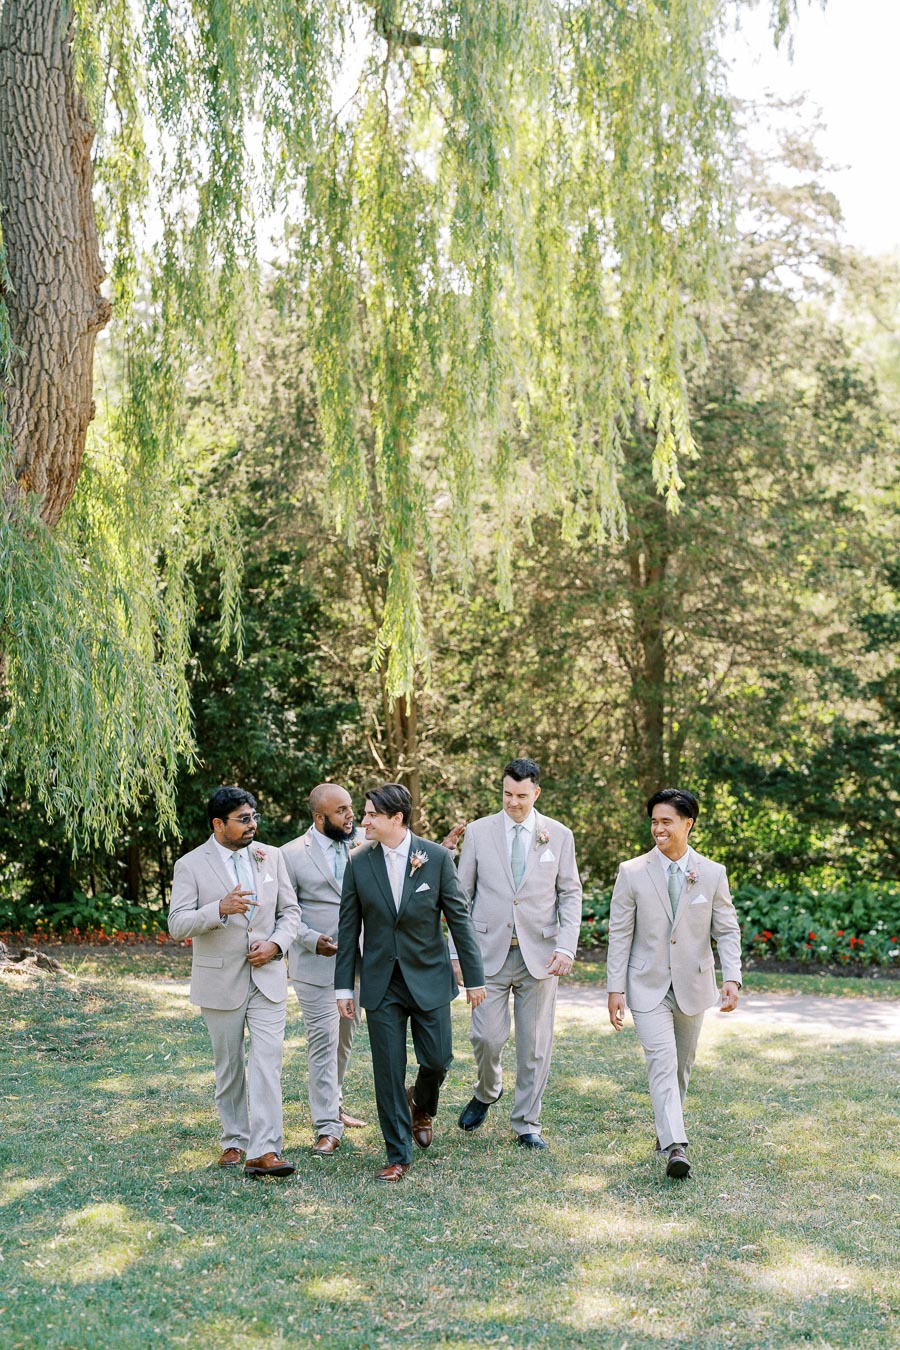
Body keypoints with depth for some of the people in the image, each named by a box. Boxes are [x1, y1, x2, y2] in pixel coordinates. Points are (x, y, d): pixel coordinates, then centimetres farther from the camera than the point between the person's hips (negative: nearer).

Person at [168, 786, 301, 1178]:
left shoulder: (271, 856, 5)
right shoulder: (190, 865, -6)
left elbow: (290, 911, 10)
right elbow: (178, 924, -13)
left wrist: (276, 944, -10)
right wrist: (219, 909, -30)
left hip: (266, 976, 2)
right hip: (220, 981, -1)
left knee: (267, 1063, -9)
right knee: (228, 1067, 11)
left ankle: (264, 1151, -10)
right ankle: (234, 1141, 27)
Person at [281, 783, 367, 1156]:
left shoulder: (363, 843, 5)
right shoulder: (293, 854, -6)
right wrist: (312, 939, -16)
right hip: (317, 963, -4)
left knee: (345, 1038, 17)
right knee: (323, 1042, -6)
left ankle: (332, 1104, 35)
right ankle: (327, 1128, -1)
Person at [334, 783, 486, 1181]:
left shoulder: (436, 857, -6)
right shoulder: (359, 863, -2)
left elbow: (459, 918, -2)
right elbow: (349, 928, 3)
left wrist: (474, 977, -3)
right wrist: (343, 986, 1)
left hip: (428, 978, -1)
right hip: (381, 983, 1)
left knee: (437, 1060, 2)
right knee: (388, 1071, 2)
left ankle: (422, 1105, 37)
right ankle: (398, 1156, 15)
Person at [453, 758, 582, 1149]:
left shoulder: (559, 835, 4)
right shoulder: (478, 831, 3)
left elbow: (570, 894, 5)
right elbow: (461, 893, 7)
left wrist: (566, 947, -8)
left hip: (539, 953, 0)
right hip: (490, 951, 0)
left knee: (535, 1043, 4)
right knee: (486, 1036, -4)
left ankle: (527, 1124, 18)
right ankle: (486, 1091, 27)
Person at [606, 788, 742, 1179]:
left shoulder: (712, 874, -1)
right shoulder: (632, 872, -4)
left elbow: (727, 930, 1)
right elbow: (620, 934, -2)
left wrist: (732, 977, -13)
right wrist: (615, 988, -7)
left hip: (693, 985, 2)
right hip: (648, 986, -2)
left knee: (682, 1063, 15)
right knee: (662, 1062, -15)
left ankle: (668, 1127, 34)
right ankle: (675, 1146, -20)